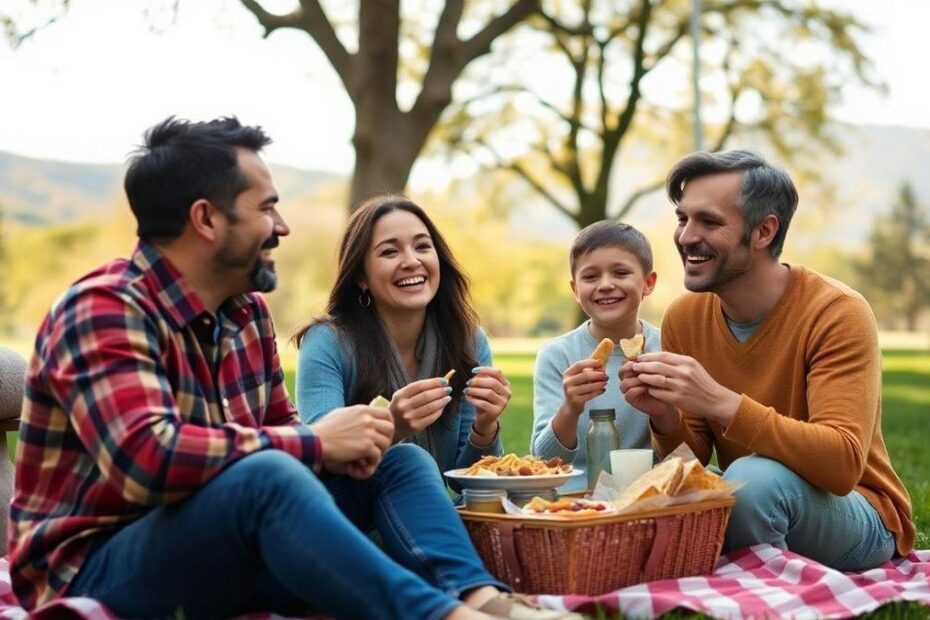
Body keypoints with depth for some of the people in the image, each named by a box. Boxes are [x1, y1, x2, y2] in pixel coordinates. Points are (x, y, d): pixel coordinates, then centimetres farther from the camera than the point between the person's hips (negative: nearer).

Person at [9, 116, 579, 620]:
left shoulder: (247, 310, 8)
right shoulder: (104, 311, -18)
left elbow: (279, 427, 15)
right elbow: (145, 455, -33)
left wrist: (341, 441, -10)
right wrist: (314, 444, -24)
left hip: (223, 549, 8)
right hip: (99, 571, -8)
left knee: (400, 461, -1)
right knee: (267, 473, -35)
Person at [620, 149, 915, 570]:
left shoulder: (838, 313, -18)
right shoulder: (682, 318, -2)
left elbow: (842, 463, -29)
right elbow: (693, 460, 2)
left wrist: (720, 403, -39)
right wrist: (665, 418, -21)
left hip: (859, 521, -5)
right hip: (741, 504, 5)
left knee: (752, 479, -33)